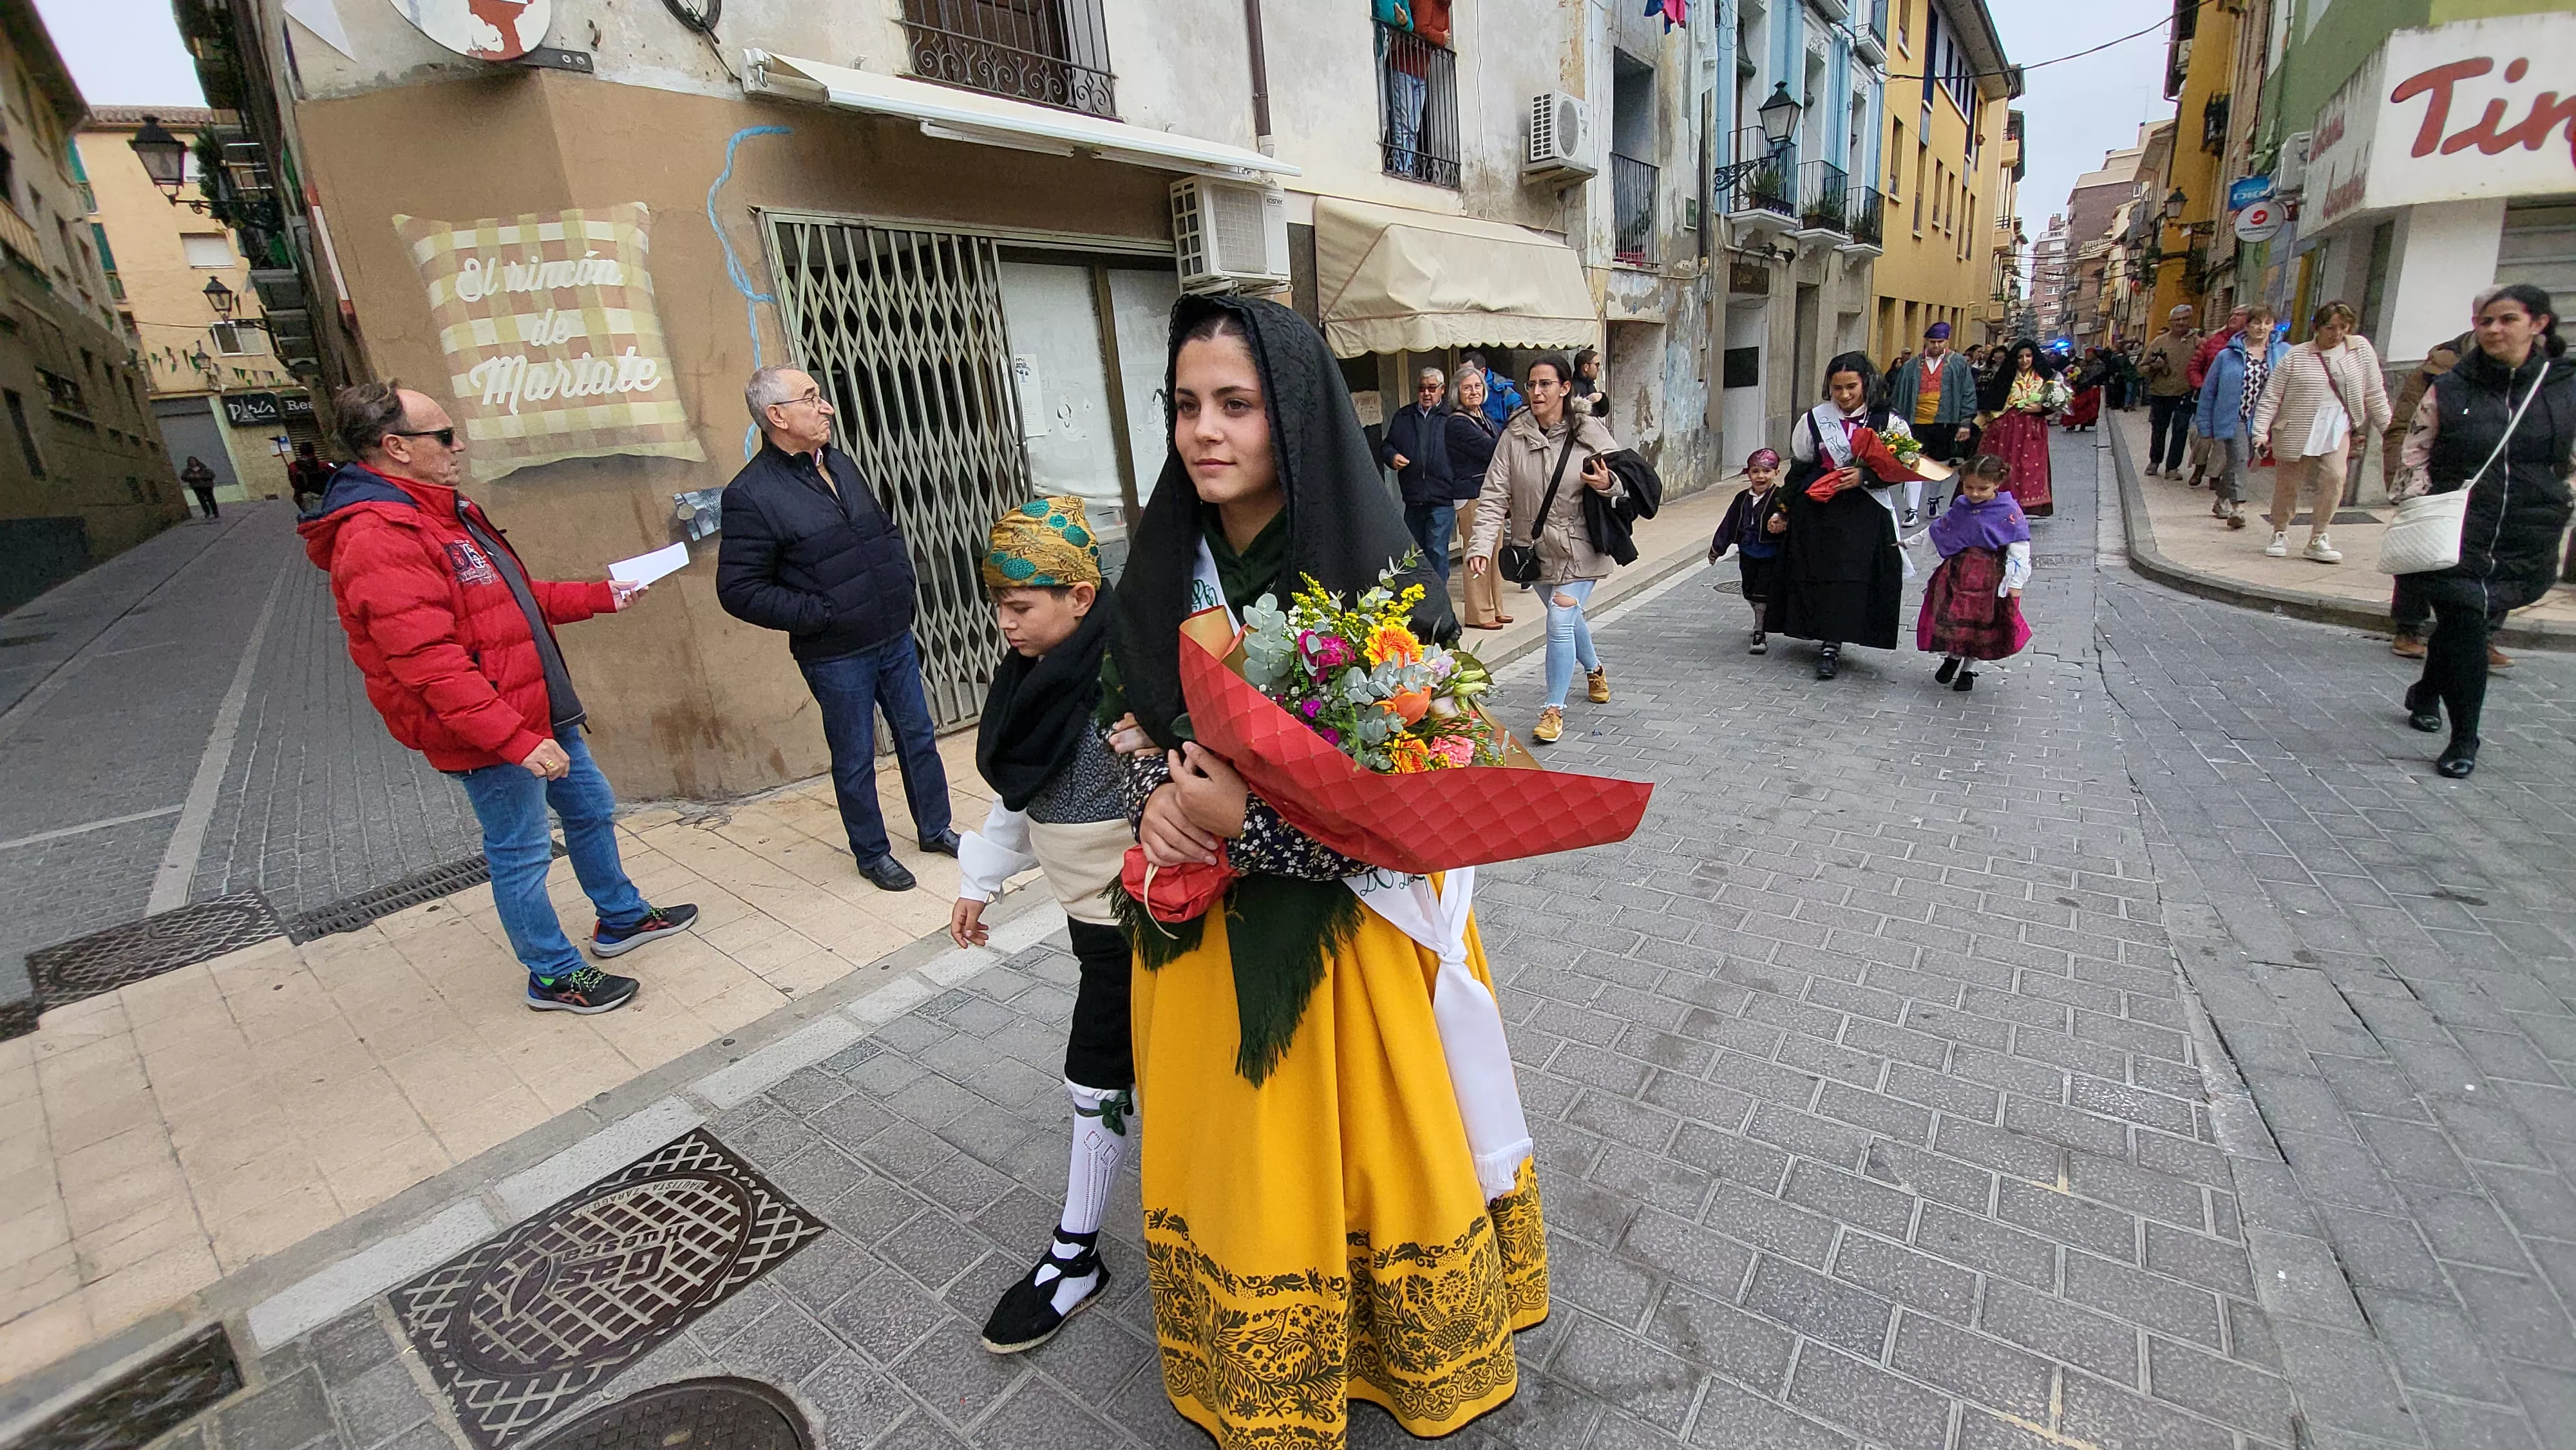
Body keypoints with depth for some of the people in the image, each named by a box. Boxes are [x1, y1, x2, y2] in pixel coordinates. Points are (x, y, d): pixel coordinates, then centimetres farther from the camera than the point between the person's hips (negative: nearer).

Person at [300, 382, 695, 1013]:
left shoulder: (442, 509, 12)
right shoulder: (377, 539, -21)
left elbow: (512, 599, 22)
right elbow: (429, 664, -27)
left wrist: (601, 597, 18)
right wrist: (516, 739, -30)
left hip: (538, 709, 10)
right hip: (491, 735, -10)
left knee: (591, 807, 20)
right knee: (521, 853, 3)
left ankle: (621, 918, 39)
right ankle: (554, 977, 20)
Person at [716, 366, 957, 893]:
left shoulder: (839, 463, 8)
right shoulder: (751, 494, -14)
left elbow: (887, 528, 21)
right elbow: (739, 591, -14)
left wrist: (901, 580, 6)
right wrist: (819, 615, -17)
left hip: (895, 637, 6)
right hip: (836, 656, -6)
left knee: (918, 736, 16)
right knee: (855, 760, 8)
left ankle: (935, 828, 33)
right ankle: (872, 854, 26)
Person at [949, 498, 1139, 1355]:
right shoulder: (1038, 673, 3)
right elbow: (1017, 793, 13)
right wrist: (980, 882, 17)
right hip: (1090, 904, 8)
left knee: (1099, 1081, 6)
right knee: (1139, 1060, 22)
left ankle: (1074, 1255, 31)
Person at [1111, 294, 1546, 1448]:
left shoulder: (1374, 576, -17)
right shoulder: (1166, 565, -2)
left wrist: (1246, 821, -27)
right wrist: (1159, 800, -14)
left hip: (1351, 926, -4)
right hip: (1202, 930, 4)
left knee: (1366, 1141, 14)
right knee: (1237, 1150, 19)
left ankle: (1421, 1354, 47)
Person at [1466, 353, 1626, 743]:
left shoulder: (1589, 433, -11)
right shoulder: (1515, 436, -7)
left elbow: (1625, 482, -1)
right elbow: (1494, 495, -10)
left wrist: (1608, 485, -25)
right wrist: (1481, 544, -22)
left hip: (1578, 548, -3)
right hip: (1536, 546, 4)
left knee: (1560, 621, -13)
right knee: (1568, 617, 21)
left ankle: (1554, 709, 2)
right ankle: (1594, 668, 53)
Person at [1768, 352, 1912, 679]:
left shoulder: (1887, 422, 1)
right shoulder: (1814, 419, 5)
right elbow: (1799, 468, 12)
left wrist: (1865, 476, -15)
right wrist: (1784, 507, 10)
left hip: (1865, 516, -1)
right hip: (1817, 513, 1)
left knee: (1853, 578, -6)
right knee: (1820, 576, 1)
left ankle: (1831, 644, 0)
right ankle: (1830, 642, 15)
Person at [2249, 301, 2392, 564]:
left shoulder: (2361, 349, 6)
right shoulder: (2296, 356, -1)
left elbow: (2375, 393, 9)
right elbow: (2271, 396, -3)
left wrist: (2387, 426, 8)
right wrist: (2261, 430, -13)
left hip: (2337, 426, 2)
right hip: (2297, 428, -1)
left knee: (2334, 476, -15)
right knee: (2288, 482, 5)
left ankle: (2318, 539, -6)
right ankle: (2280, 534, 24)